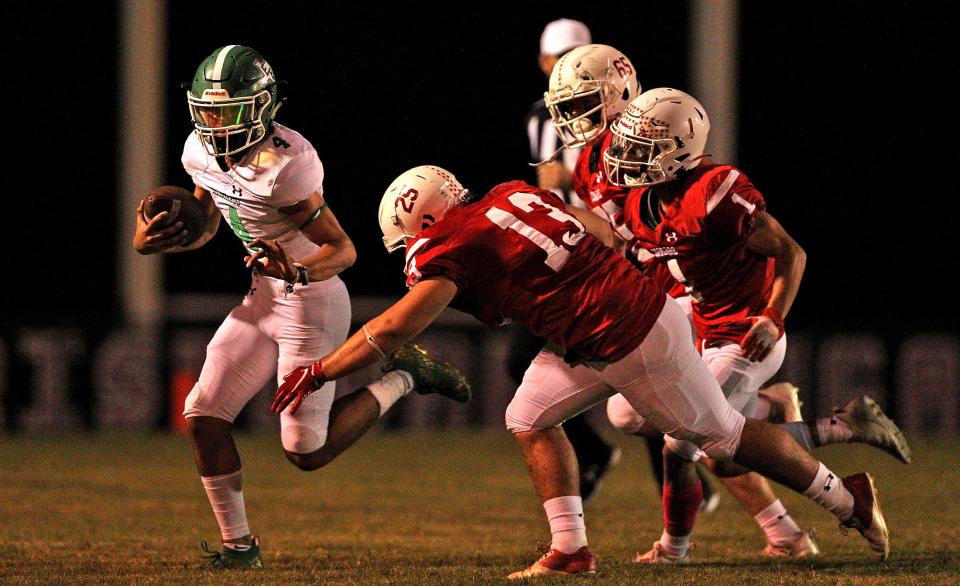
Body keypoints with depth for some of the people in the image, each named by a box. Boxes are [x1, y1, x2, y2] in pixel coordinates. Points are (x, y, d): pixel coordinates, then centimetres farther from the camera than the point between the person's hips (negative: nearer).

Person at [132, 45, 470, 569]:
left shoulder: (285, 163, -27)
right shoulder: (201, 152, -3)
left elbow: (343, 249, -21)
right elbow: (205, 227, 15)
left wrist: (298, 271, -41)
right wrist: (153, 242, -3)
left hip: (310, 304, -8)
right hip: (263, 300, 8)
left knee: (307, 453, -2)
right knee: (203, 418, -1)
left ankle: (402, 379, 18)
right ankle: (238, 544, 12)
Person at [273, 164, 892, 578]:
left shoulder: (456, 247, -14)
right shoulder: (513, 194, 8)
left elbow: (393, 329, -17)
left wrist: (317, 373, -9)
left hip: (632, 343, -9)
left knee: (721, 433, 8)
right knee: (531, 418, 11)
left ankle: (846, 496, 21)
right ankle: (570, 549, 12)